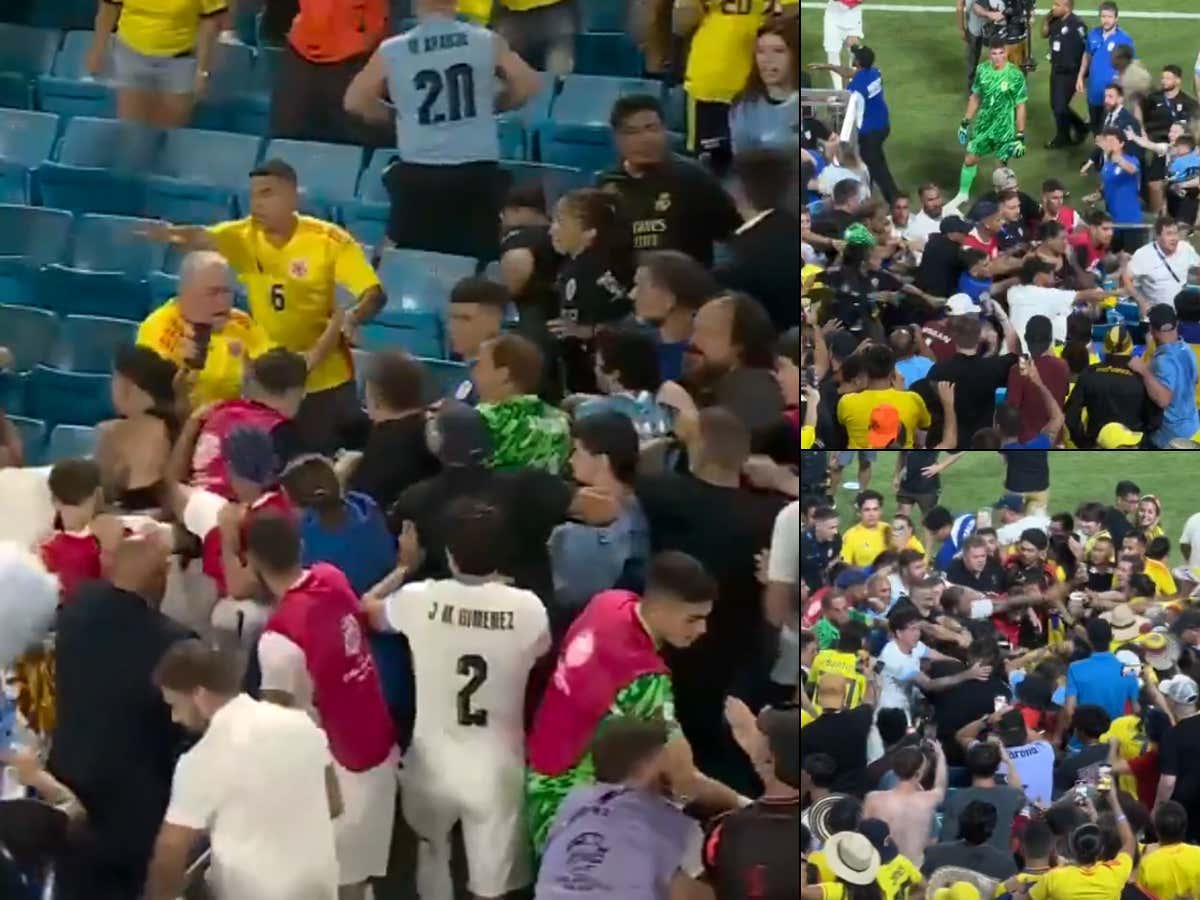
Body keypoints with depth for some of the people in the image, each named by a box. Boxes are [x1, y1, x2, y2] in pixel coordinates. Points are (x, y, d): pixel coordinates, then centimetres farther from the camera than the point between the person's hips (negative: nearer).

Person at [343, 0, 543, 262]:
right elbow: (529, 84, 7)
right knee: (482, 260, 8)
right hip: (478, 174, 0)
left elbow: (354, 102, 7)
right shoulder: (486, 41, 1)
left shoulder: (391, 51, 0)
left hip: (418, 176, 0)